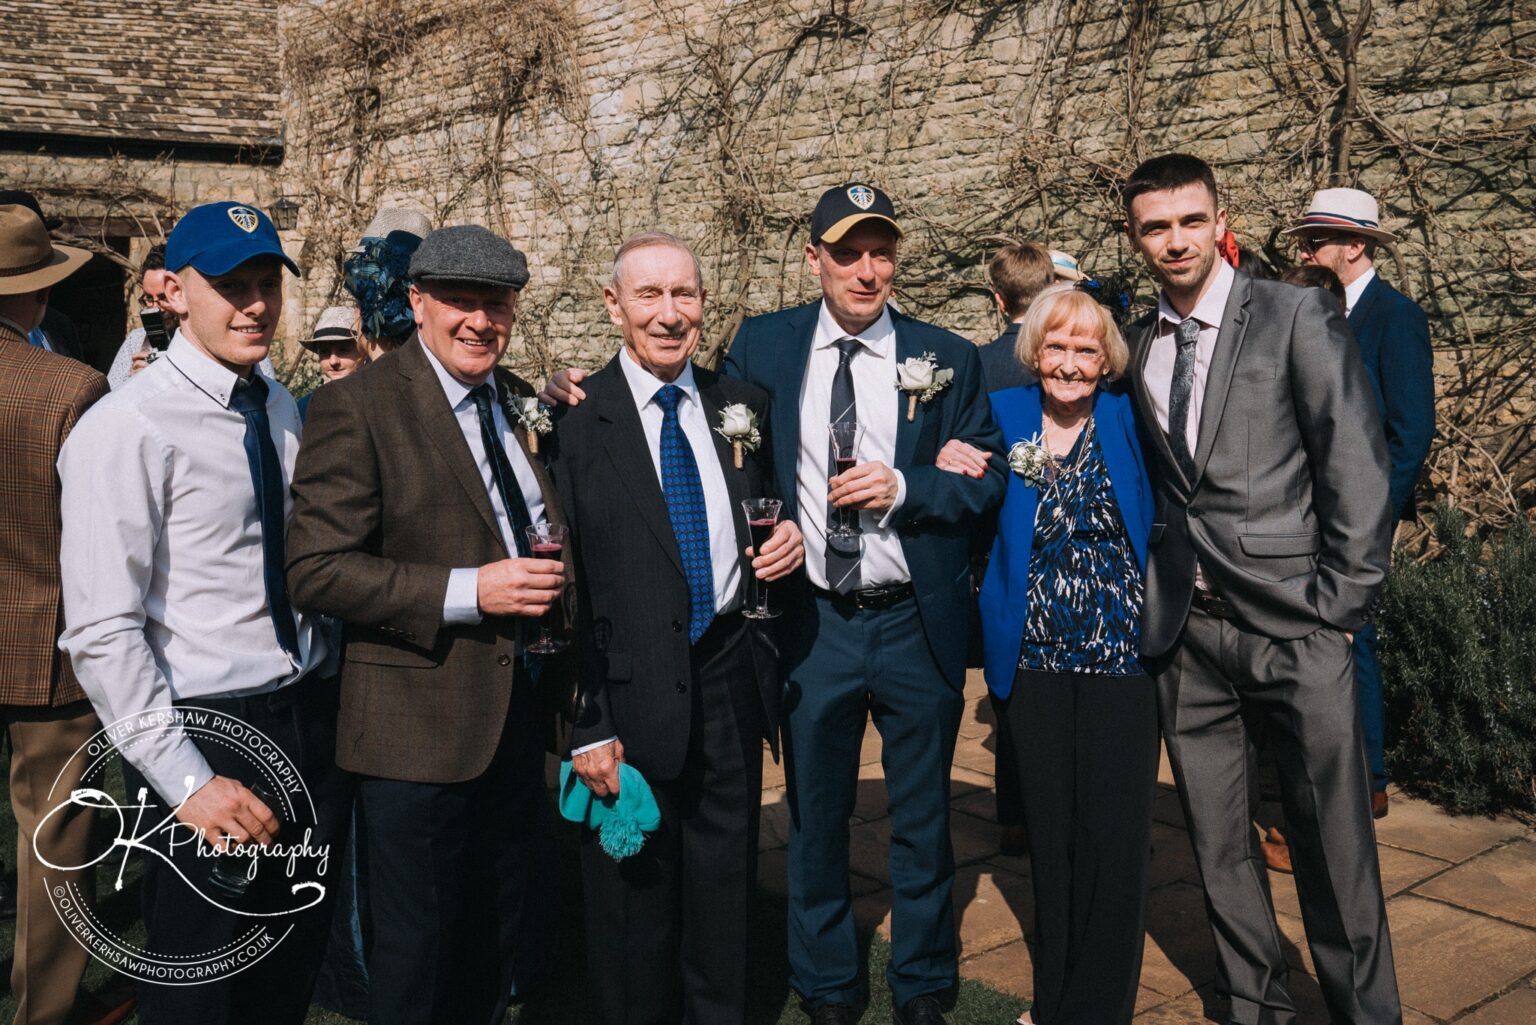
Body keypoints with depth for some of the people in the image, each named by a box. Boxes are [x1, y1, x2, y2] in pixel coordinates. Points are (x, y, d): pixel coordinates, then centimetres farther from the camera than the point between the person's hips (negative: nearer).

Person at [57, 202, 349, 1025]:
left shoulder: (278, 407, 8)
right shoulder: (126, 429, -16)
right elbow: (101, 634, -19)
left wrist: (320, 693, 9)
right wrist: (189, 782, -20)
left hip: (308, 716, 7)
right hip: (207, 733, -6)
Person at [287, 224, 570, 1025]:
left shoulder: (522, 403, 10)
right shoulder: (355, 406, -12)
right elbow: (316, 570, -18)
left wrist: (550, 577, 2)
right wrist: (466, 594, -24)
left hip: (519, 713, 7)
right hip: (420, 728, -6)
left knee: (494, 943, 21)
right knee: (416, 956, 7)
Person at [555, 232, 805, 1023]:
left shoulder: (743, 406, 6)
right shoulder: (576, 418, -8)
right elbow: (561, 581, -9)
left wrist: (788, 541, -4)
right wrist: (585, 725, -12)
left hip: (730, 679, 4)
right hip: (631, 690, -4)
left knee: (727, 890, 17)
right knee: (634, 904, 11)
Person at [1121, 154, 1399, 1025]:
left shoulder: (1298, 318, -3)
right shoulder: (1138, 347, 10)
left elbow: (1358, 464, -5)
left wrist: (1342, 604, -9)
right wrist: (1155, 585, 3)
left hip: (1293, 625, -4)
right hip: (1184, 633, 4)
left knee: (1335, 843, 2)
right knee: (1218, 840, 12)